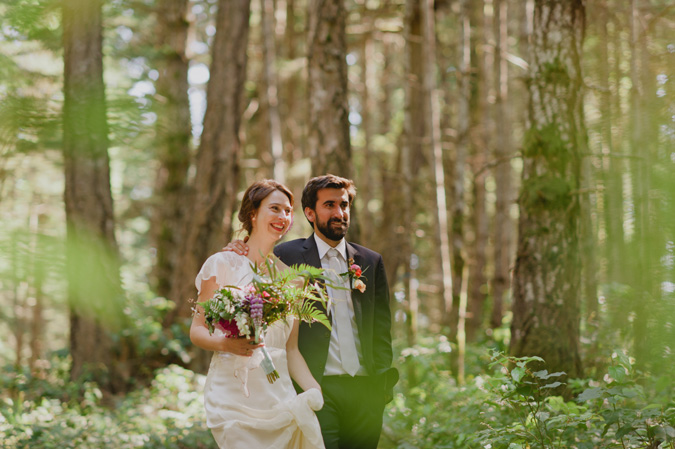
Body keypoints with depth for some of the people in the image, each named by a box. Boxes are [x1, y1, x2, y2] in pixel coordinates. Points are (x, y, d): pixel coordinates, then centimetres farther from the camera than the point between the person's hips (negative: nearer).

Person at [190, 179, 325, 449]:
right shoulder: (223, 264, 0)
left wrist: (316, 391, -2)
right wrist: (225, 343, -20)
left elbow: (291, 349, 14)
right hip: (233, 397, -4)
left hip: (277, 395, 4)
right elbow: (197, 331, 1)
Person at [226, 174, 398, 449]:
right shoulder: (287, 255, 4)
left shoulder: (370, 261, 13)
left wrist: (381, 386, 3)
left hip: (364, 390, 4)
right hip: (316, 388, -3)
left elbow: (381, 330, 13)